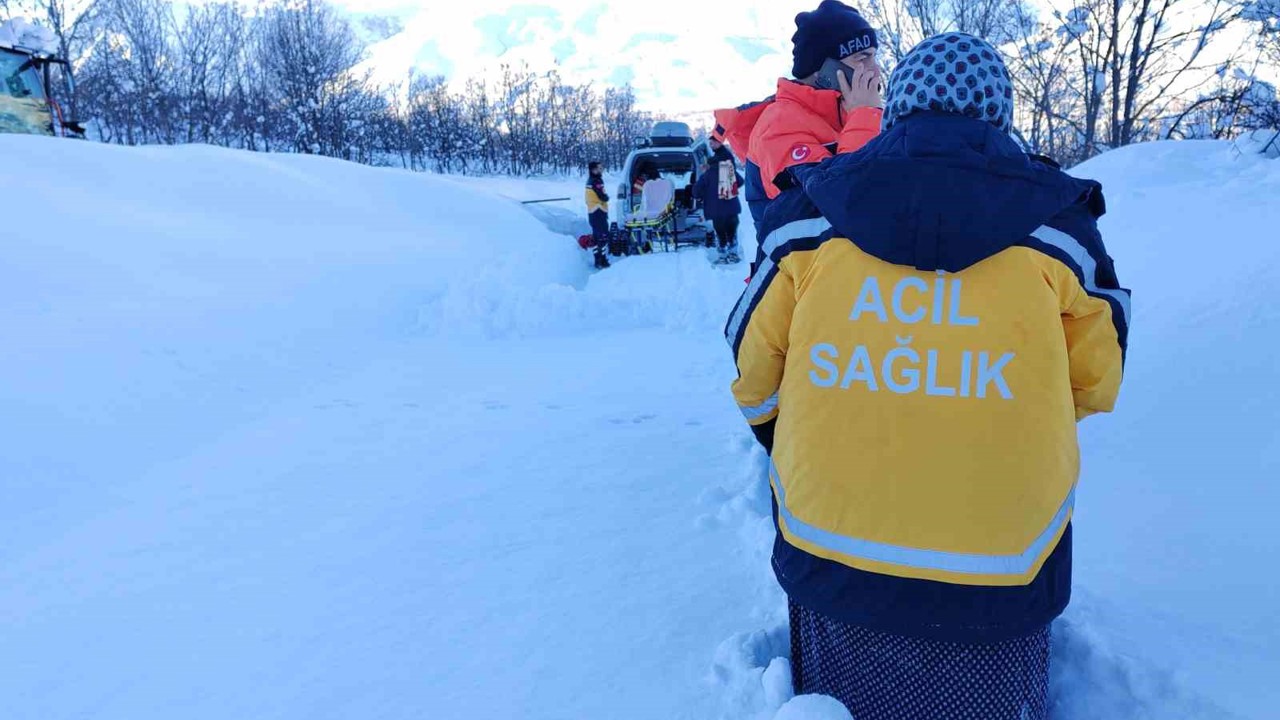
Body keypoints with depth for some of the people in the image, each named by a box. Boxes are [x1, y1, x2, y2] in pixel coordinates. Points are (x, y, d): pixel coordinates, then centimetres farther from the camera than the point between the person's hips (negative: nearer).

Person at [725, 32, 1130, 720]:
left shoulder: (810, 214, -4)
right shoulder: (1056, 221, -3)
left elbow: (753, 366, 3)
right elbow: (1097, 380, 8)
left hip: (830, 552, 1)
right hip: (1000, 567, 1)